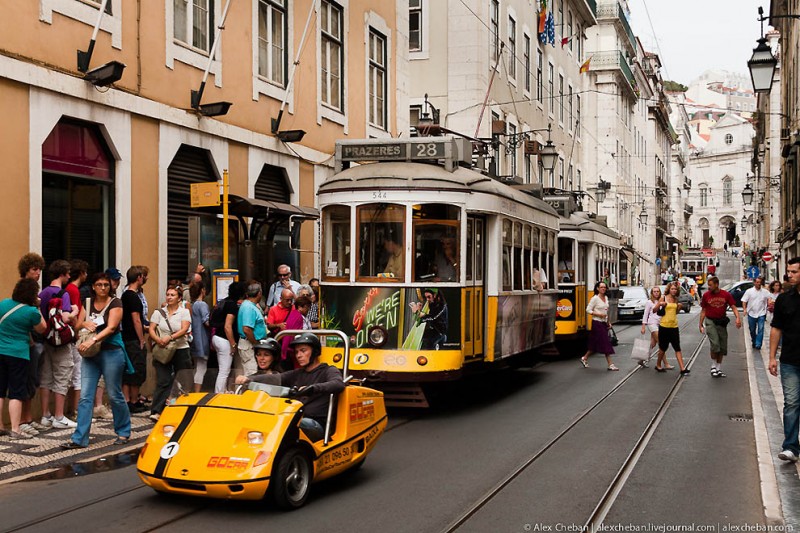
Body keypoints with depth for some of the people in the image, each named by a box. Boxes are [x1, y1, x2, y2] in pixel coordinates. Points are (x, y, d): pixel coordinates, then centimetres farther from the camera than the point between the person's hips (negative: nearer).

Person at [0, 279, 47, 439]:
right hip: (18, 354, -5)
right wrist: (37, 308, 4)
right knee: (16, 393, -1)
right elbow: (42, 329, 3)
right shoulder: (31, 311, -13)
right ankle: (15, 430, -2)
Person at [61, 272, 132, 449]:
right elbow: (78, 324, 12)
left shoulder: (115, 303, -4)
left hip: (111, 352, -4)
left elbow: (111, 327, -15)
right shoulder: (87, 303, 11)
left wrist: (93, 340, -27)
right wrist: (85, 323, -11)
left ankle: (123, 432, 21)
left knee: (114, 395, 4)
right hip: (90, 354, 4)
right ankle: (79, 438, -1)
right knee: (85, 396, -2)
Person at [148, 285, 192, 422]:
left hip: (181, 350, 0)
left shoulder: (184, 312, 4)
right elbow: (151, 330, 1)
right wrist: (158, 340, -20)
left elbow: (184, 329, -10)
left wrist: (170, 338, -25)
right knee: (163, 382, -9)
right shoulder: (159, 312, 9)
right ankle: (156, 412, -13)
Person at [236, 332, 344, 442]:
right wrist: (248, 379, -10)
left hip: (318, 425, -6)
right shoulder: (296, 374, 24)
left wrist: (313, 388, -33)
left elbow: (339, 384, -17)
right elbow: (273, 379, 9)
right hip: (297, 420, 6)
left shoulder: (328, 371, 7)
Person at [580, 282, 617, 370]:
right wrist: (599, 314, -18)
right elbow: (588, 310, -11)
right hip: (597, 323, -8)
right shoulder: (595, 298, -11)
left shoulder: (606, 298, 12)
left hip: (604, 323, 8)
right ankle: (610, 364, -6)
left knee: (595, 344, 11)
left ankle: (584, 358, 25)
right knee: (605, 343, -9)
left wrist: (608, 322, 13)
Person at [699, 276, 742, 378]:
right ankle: (713, 366, 1)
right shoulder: (706, 295, -1)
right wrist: (701, 324, 2)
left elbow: (733, 307, -1)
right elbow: (703, 311, 5)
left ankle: (719, 369, 21)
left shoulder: (726, 295, -1)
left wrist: (738, 317, -19)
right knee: (715, 344, -17)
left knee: (722, 347, 8)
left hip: (722, 322, 2)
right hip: (710, 322, -2)